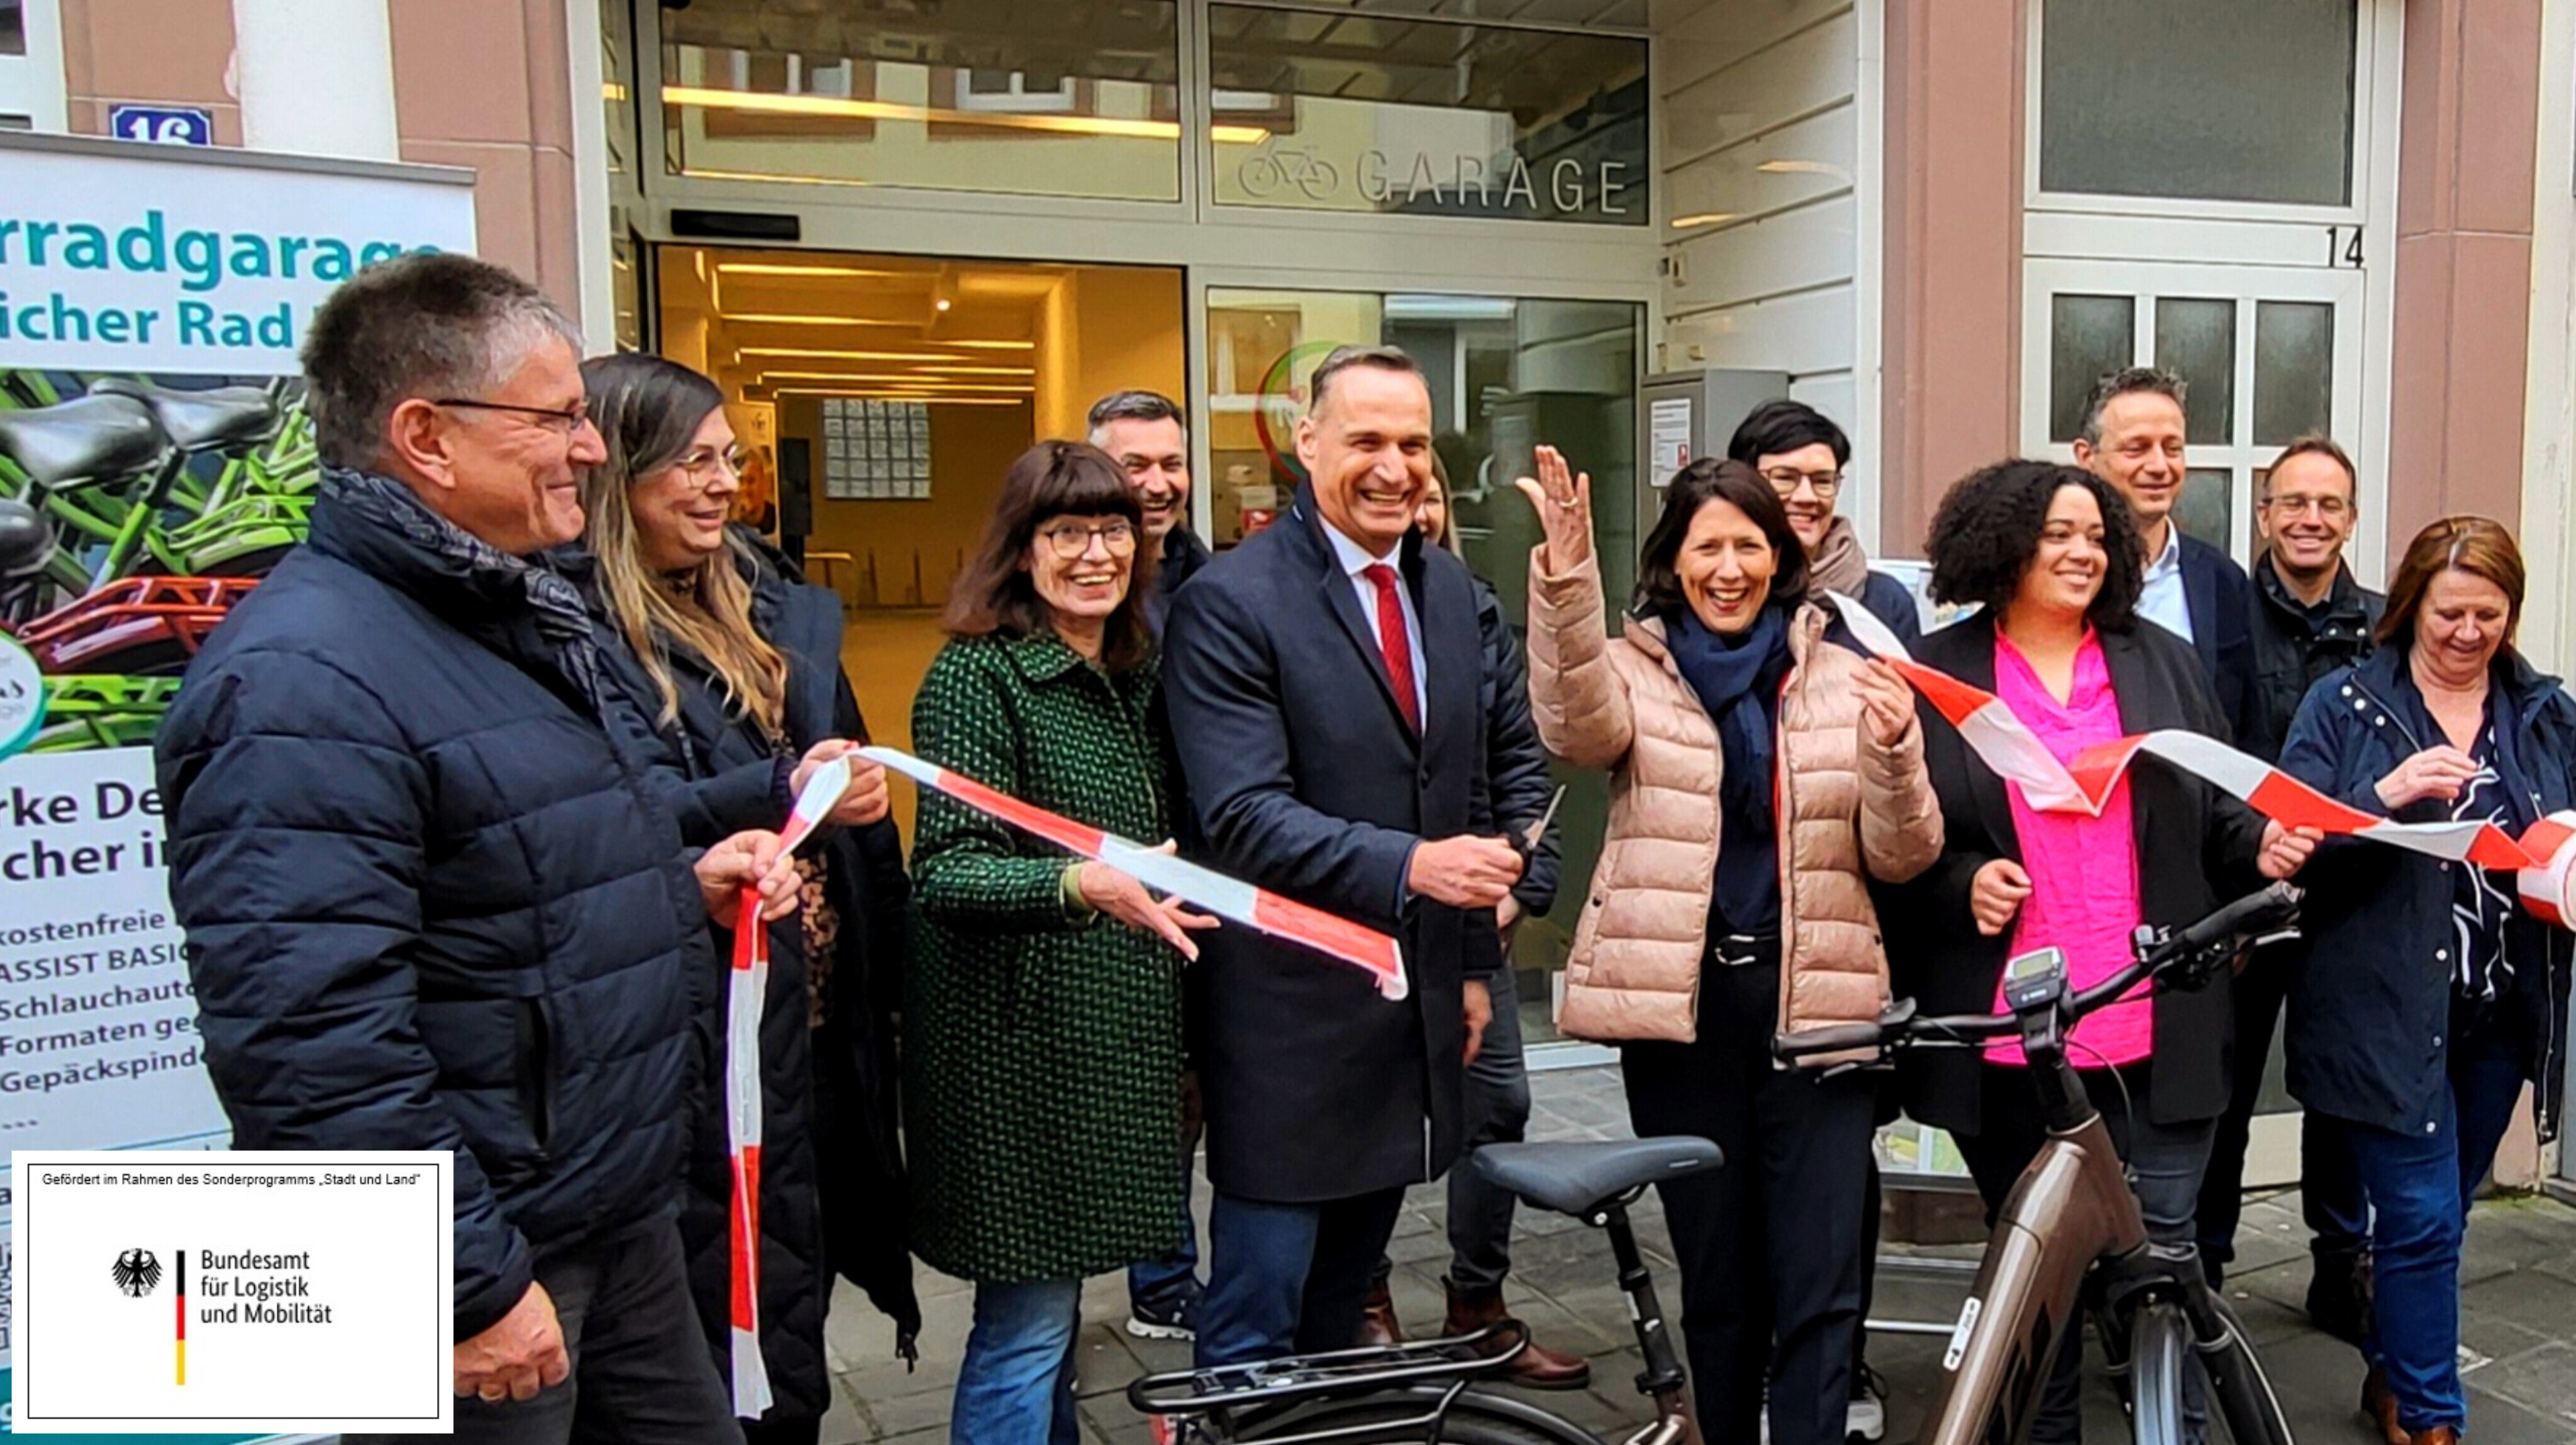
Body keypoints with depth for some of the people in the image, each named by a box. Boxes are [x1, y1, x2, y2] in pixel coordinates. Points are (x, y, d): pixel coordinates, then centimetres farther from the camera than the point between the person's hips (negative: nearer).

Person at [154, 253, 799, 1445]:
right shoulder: (301, 683, -22)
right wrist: (472, 1288, -22)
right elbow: (310, 1041, -28)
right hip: (483, 1260, -9)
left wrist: (682, 886, 5)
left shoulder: (517, 618, 10)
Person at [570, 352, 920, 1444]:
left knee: (793, 1305, 16)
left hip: (815, 1000, 8)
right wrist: (776, 796, -32)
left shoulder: (759, 599, 15)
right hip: (706, 1026, -7)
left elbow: (840, 764, 21)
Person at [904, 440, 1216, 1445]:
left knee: (1055, 1301, 18)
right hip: (1020, 1047, -7)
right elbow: (943, 873, -21)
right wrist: (1084, 884, -35)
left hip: (1118, 1044, 7)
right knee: (1027, 1319, -1)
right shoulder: (978, 675, -11)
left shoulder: (1133, 674, 11)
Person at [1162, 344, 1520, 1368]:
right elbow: (1245, 817, -21)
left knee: (1344, 1300, 21)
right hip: (1292, 1018, -6)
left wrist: (1474, 961, 16)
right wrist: (1407, 865, -33)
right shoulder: (1230, 602, -14)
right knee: (1258, 1320, 6)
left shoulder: (1449, 590, 9)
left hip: (1418, 1009, 7)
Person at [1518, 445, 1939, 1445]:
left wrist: (1893, 752, -17)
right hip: (1679, 1000, 0)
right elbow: (1576, 727, -22)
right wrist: (1565, 579, -36)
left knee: (1821, 1283, -1)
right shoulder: (1635, 670, 3)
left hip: (1815, 999, 1)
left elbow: (1899, 858, 2)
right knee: (1715, 1275, 13)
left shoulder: (1843, 679, 6)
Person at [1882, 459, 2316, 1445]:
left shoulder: (2163, 663, 11)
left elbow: (2216, 812, 13)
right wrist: (1960, 883, -16)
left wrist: (2261, 848, -7)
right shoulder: (1934, 674, 1)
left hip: (2155, 1027, 2)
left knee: (2167, 1251, 6)